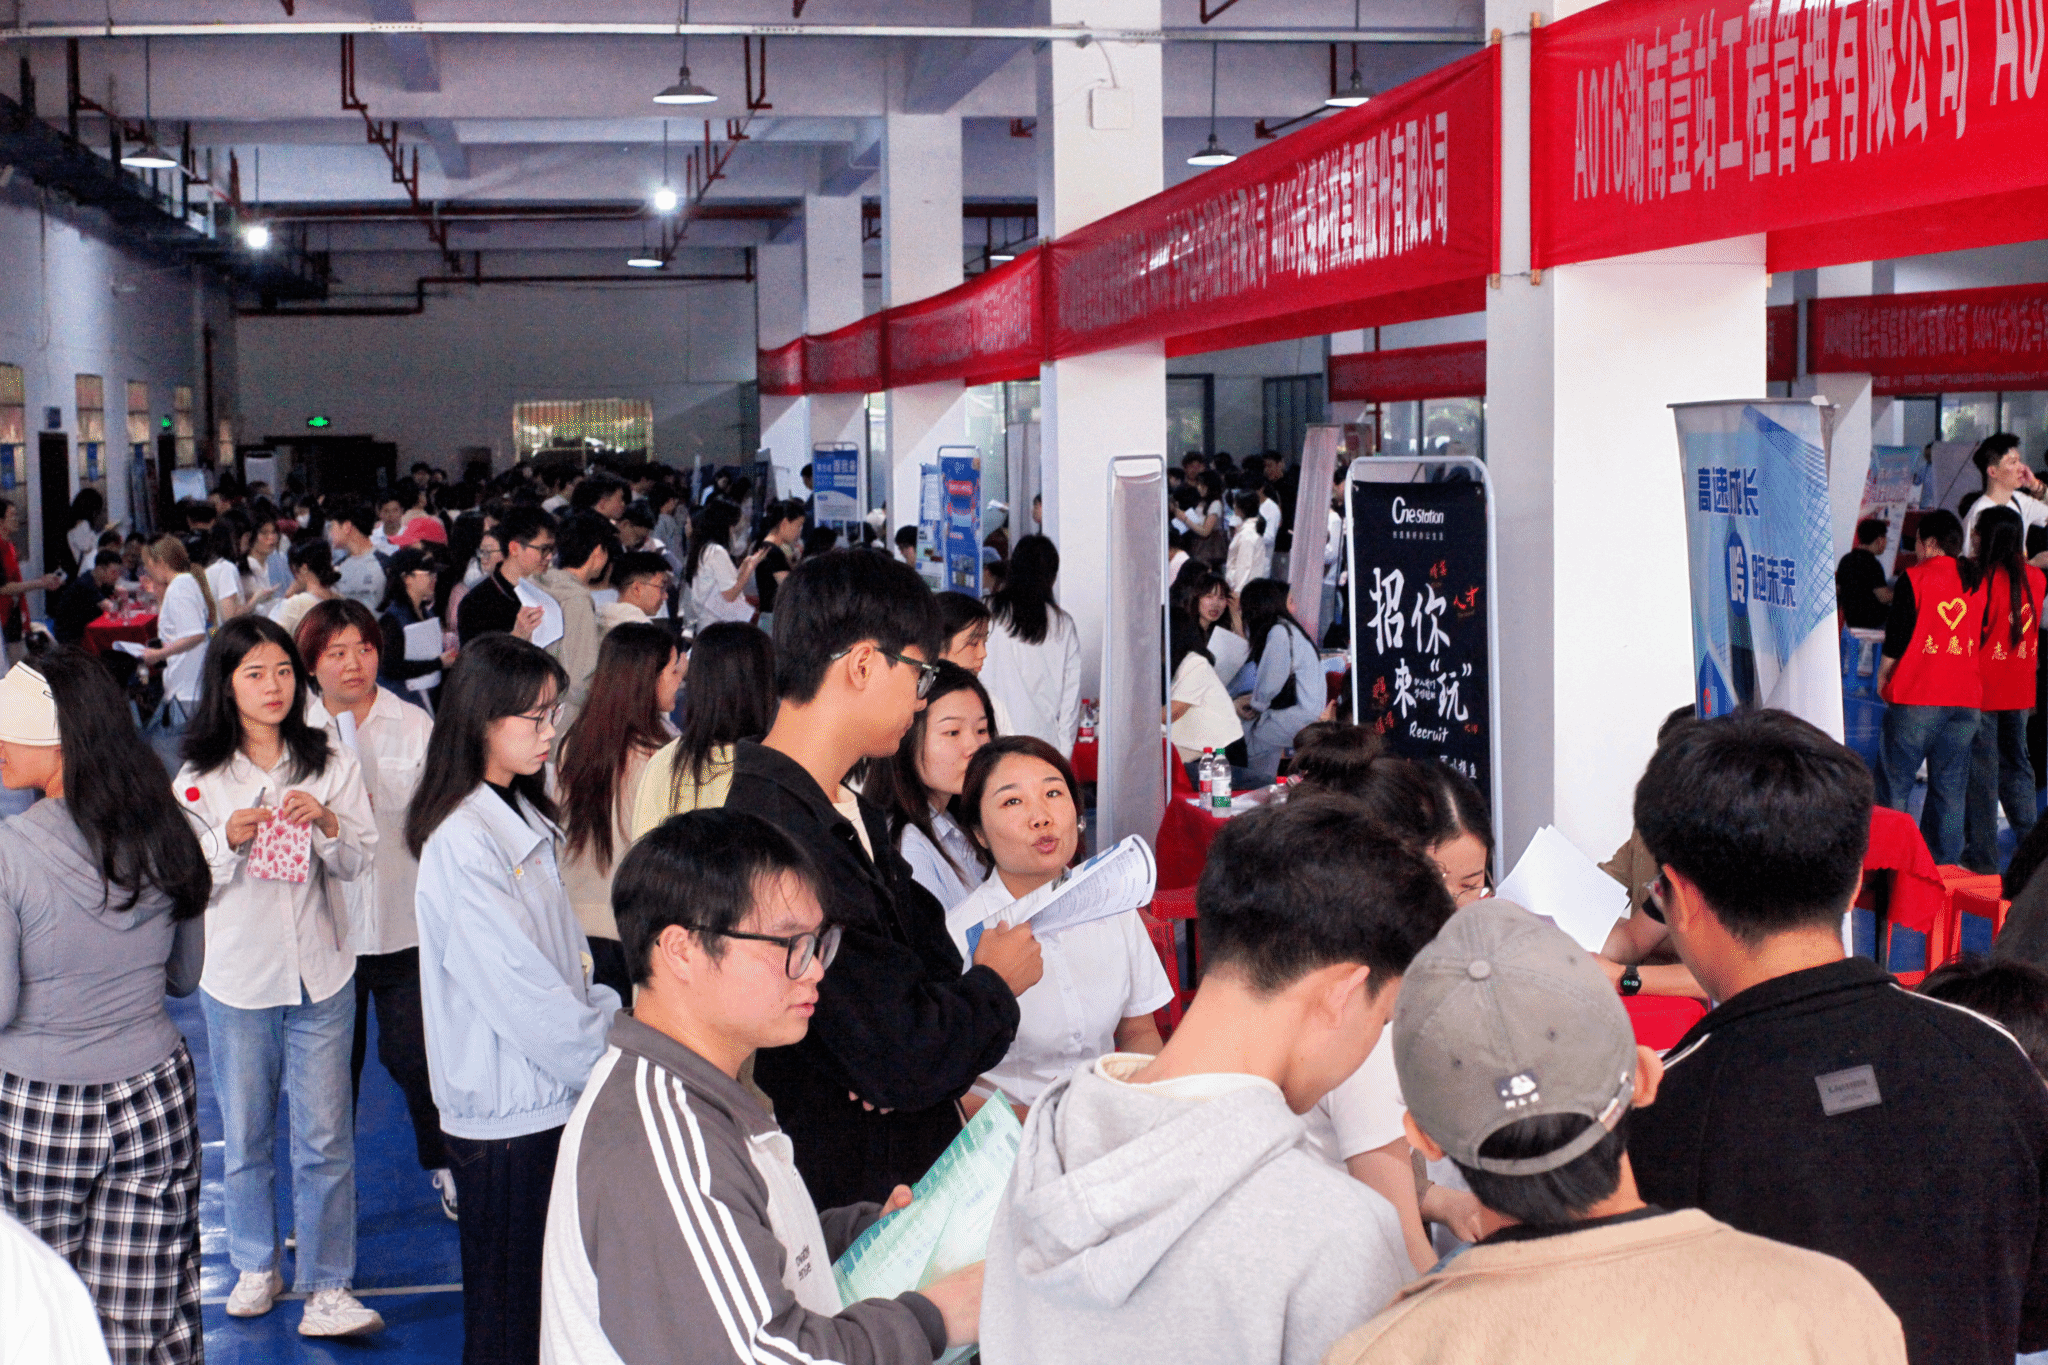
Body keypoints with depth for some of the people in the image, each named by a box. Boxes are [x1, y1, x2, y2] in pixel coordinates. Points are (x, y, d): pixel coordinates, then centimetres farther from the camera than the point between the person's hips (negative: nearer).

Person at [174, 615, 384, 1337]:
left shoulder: (333, 763, 1)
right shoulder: (199, 778, -1)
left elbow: (359, 862, 2)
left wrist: (327, 823, -18)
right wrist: (230, 840, -19)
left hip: (321, 976, 0)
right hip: (237, 978, 0)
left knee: (325, 1136, 0)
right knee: (245, 1134, 11)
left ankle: (328, 1288, 6)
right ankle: (256, 1266, 30)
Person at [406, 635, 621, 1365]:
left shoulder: (523, 819, 11)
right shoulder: (462, 843, -17)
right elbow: (518, 990, -20)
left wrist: (613, 1014, 1)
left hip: (552, 1096, 8)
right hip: (505, 1113, -8)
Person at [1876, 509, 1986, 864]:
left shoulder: (1914, 578, -6)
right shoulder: (1978, 582, 9)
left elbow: (1897, 638, -5)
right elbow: (1984, 638, 17)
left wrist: (1883, 676, 8)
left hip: (1917, 696, -5)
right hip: (1966, 698, 5)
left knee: (1894, 781, 2)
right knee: (1950, 786, 7)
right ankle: (1944, 862, 8)